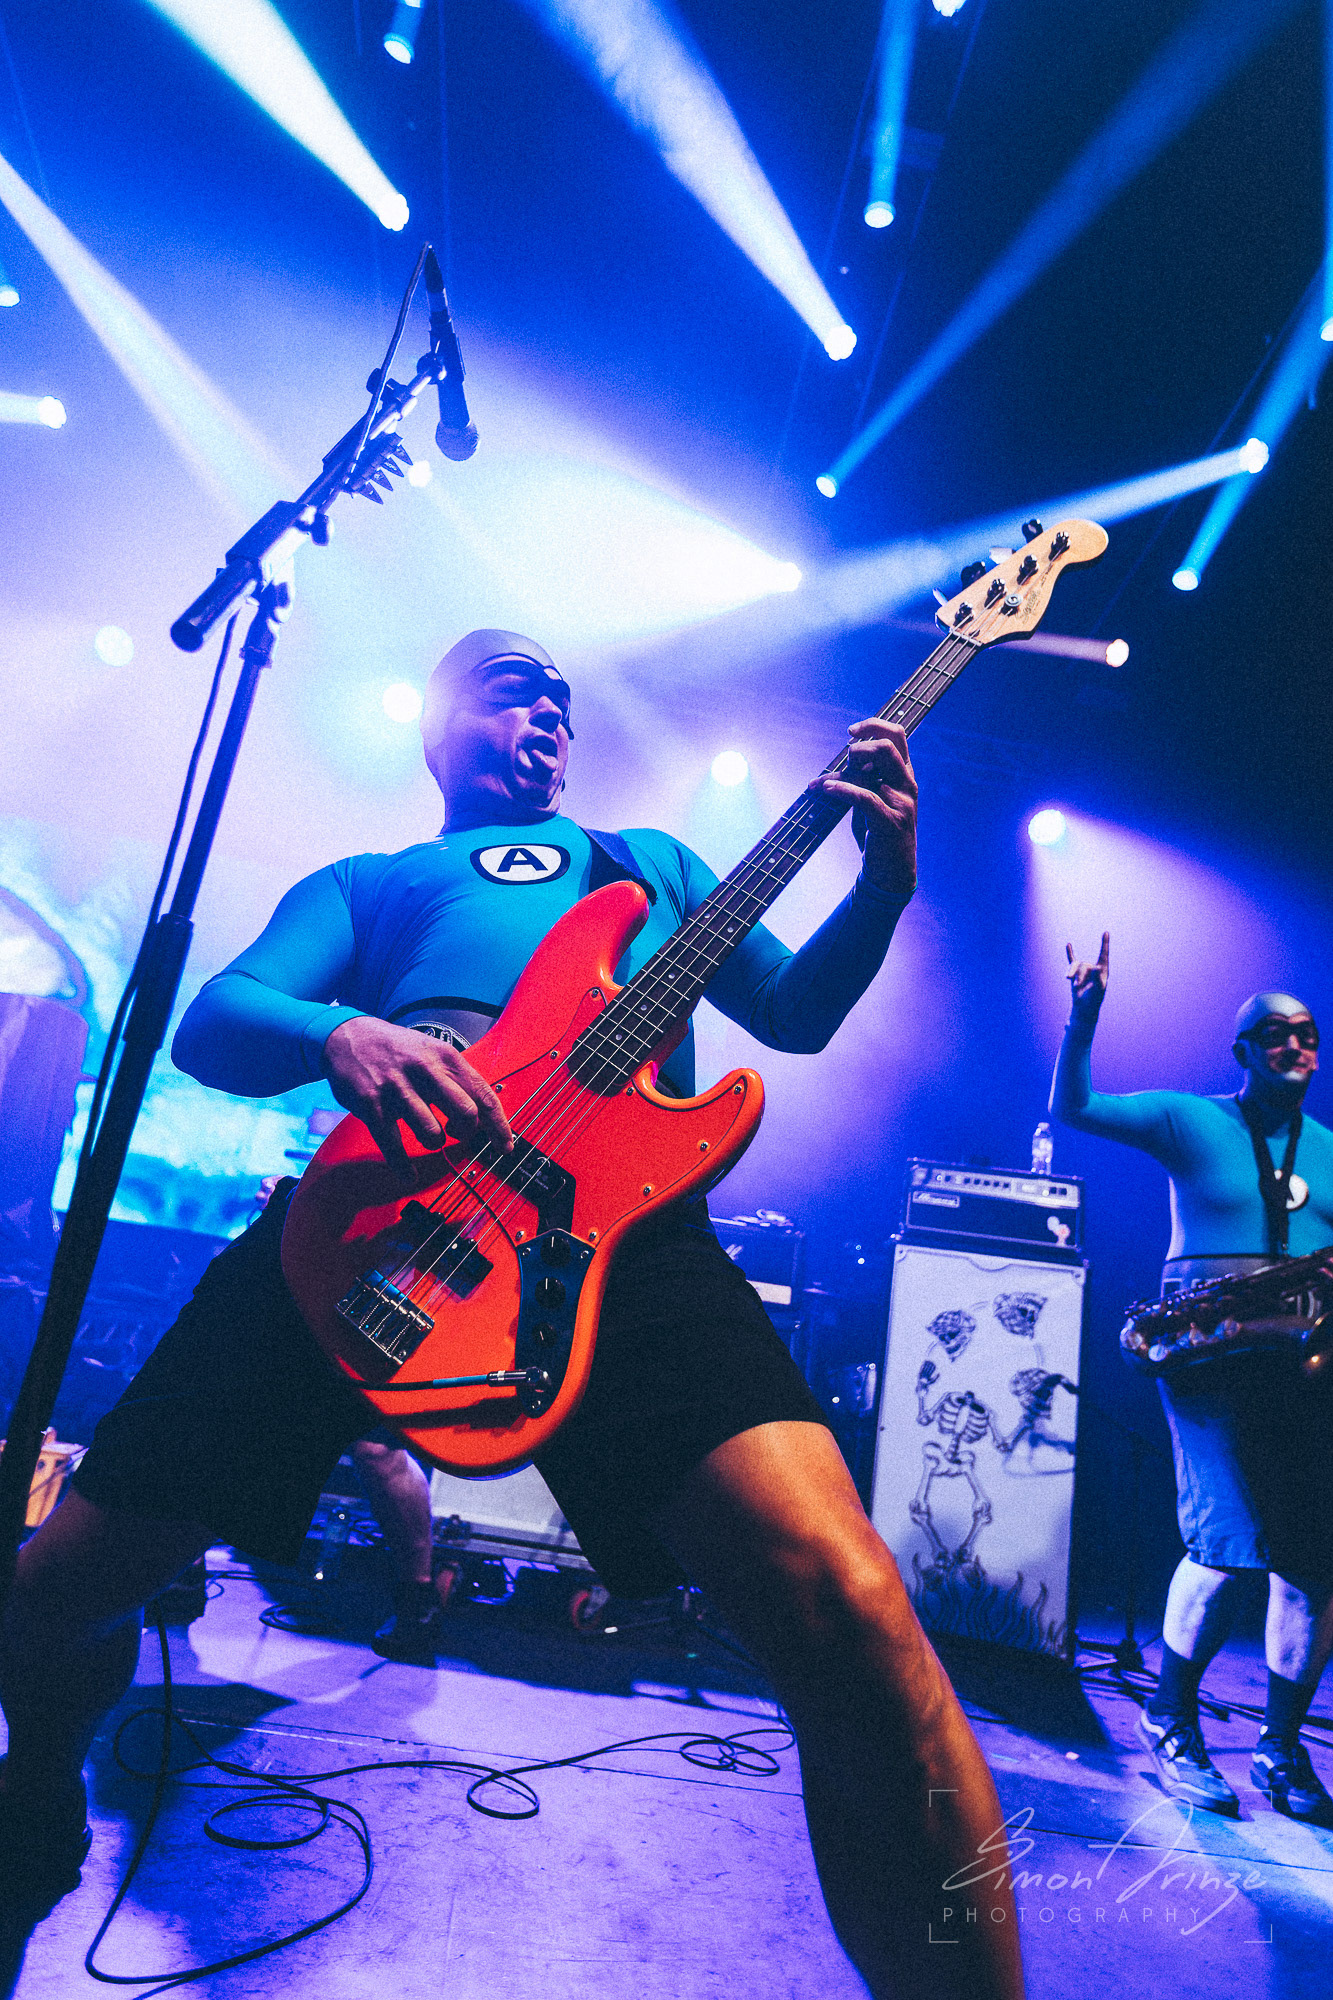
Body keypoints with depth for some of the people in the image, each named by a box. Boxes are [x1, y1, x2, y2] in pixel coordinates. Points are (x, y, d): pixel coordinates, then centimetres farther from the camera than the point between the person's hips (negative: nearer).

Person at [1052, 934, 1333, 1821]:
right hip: (1210, 1347, -5)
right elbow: (1072, 1106, -4)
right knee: (1234, 1542, -14)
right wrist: (1084, 1015, -15)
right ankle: (1171, 1722, 10)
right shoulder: (1190, 1120, 3)